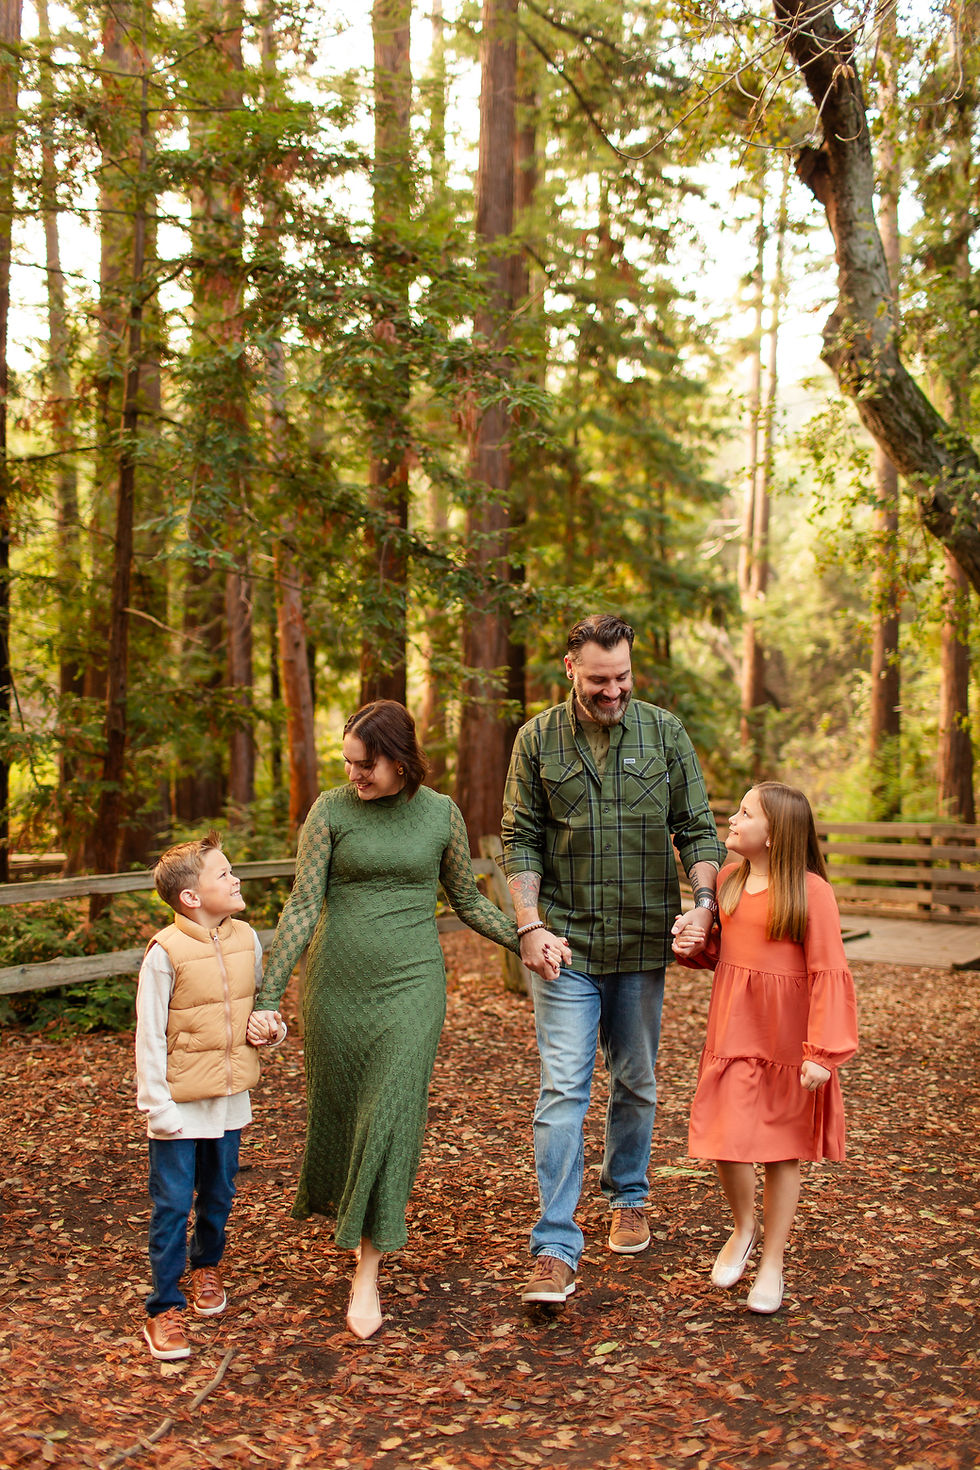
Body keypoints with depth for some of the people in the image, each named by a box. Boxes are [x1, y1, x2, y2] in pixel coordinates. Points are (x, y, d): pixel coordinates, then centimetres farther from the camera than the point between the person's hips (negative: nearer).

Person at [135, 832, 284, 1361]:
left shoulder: (247, 940, 0)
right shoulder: (166, 951, -18)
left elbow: (262, 996, 19)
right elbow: (149, 1034, -14)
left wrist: (272, 1023, -3)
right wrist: (156, 1105, -15)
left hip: (230, 1099, 5)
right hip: (180, 1103, -5)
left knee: (218, 1195, 19)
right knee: (172, 1206, 1)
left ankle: (206, 1267, 43)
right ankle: (164, 1308, 14)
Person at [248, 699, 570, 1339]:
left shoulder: (440, 813, 1)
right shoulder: (331, 810, -2)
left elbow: (467, 898, 13)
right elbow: (304, 904, -5)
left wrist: (526, 941, 1)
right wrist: (268, 997, -9)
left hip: (412, 981, -1)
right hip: (339, 981, 1)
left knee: (392, 1114, -9)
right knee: (338, 1109, 10)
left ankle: (367, 1275, 1)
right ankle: (353, 1215, 42)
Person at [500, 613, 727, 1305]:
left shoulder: (665, 733, 1)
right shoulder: (538, 739, -1)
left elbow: (698, 827, 3)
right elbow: (521, 839, 1)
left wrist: (703, 899, -12)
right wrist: (530, 925, -9)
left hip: (642, 943, 2)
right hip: (565, 944, -2)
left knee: (636, 1083, 15)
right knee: (563, 1089, -7)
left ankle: (628, 1198, 38)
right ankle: (556, 1250, -4)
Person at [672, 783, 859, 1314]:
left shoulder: (810, 891, -14)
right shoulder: (728, 880, 6)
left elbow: (828, 974, -15)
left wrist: (822, 1053, -18)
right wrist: (694, 946, -2)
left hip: (786, 1040, -4)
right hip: (733, 1031, 4)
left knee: (782, 1151, 8)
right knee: (726, 1139, 1)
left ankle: (772, 1262, 24)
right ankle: (744, 1226, 31)